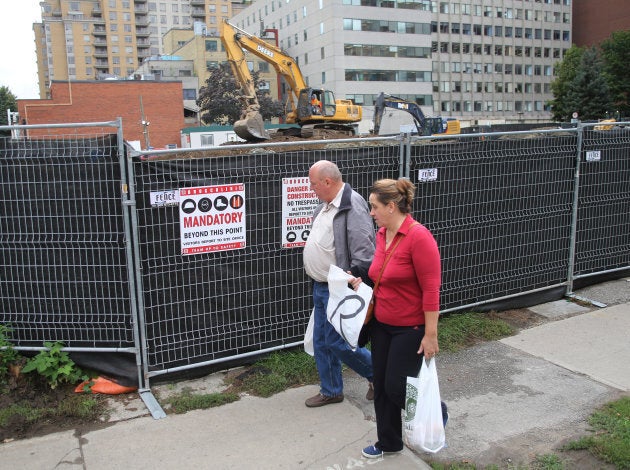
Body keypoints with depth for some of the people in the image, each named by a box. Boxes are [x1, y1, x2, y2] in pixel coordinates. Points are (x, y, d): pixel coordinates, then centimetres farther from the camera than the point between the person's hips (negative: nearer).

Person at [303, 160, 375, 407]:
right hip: (320, 286, 10)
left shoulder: (353, 206, -20)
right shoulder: (325, 206, 11)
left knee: (336, 342, -2)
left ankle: (377, 373, 21)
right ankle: (331, 391, 32)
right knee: (321, 342, 16)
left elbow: (364, 250, -26)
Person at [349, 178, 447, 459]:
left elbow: (431, 290, -21)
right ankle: (389, 442, 32)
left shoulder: (419, 237, -21)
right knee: (381, 385, 13)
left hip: (410, 328, -8)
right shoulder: (381, 234, 3)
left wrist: (431, 334, -20)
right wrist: (365, 284, 3)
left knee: (396, 387, 0)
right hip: (381, 324, 8)